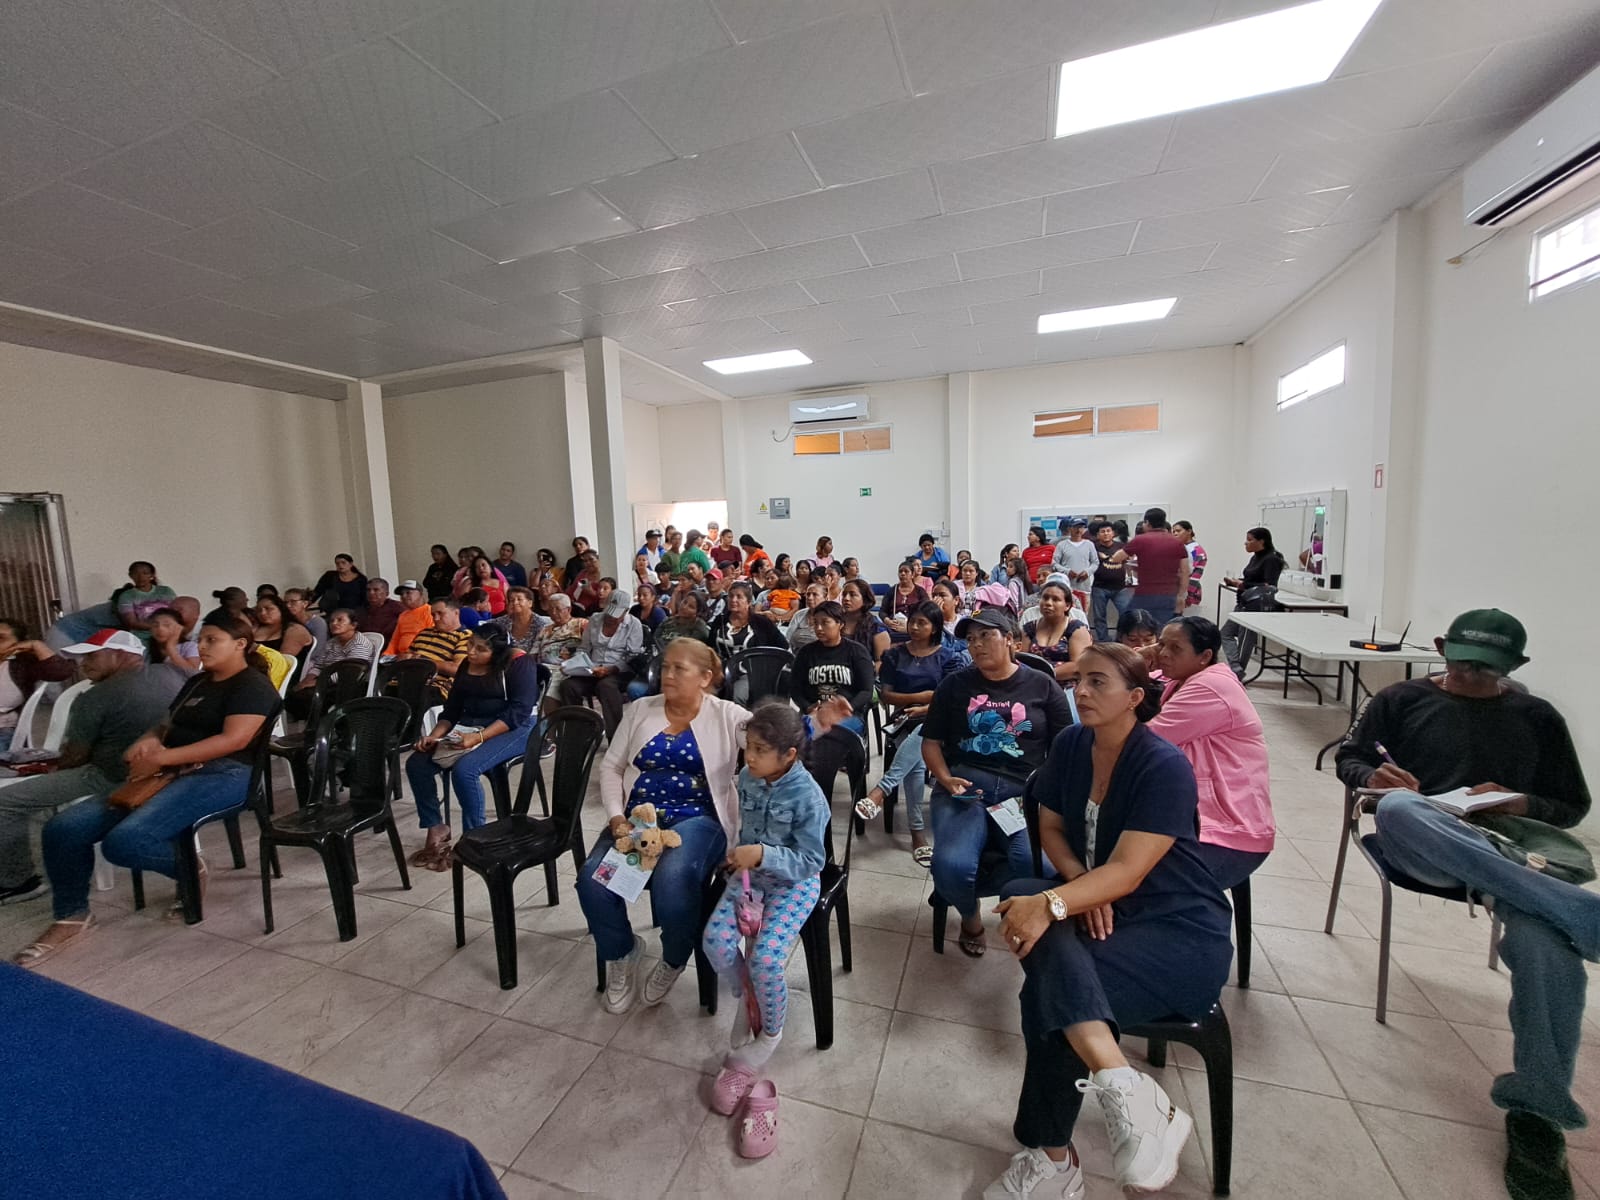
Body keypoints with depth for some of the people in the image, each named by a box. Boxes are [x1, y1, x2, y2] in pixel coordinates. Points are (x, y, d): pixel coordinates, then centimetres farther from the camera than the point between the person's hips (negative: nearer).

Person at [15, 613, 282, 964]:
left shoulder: (253, 685, -7)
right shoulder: (197, 682, 23)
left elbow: (234, 739, -19)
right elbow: (169, 725, 25)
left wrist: (160, 758, -18)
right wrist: (149, 740, 1)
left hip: (222, 774, -9)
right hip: (170, 773, 9)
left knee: (125, 841, -28)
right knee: (62, 828, -3)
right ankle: (72, 916, 13)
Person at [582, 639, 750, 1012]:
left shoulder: (726, 715, 0)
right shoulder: (640, 709, 10)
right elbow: (611, 766, 10)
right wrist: (616, 818, -5)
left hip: (697, 820, -3)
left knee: (672, 880, -32)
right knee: (592, 878, -21)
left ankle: (674, 960, 5)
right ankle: (622, 953, 13)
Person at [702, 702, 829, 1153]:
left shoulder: (808, 796, -23)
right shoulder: (747, 779, -5)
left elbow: (811, 859, -19)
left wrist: (763, 855, -29)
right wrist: (740, 856, -6)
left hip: (793, 882, -5)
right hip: (750, 874, 6)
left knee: (765, 959, -20)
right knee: (716, 941, -14)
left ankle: (768, 1036, 13)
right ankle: (747, 1002, 17)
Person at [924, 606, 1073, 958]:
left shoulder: (1043, 686, 11)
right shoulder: (954, 684, 12)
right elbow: (931, 742, 13)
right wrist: (946, 780, -4)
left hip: (1024, 790, 0)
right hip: (964, 785, 1)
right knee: (951, 866, -26)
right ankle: (970, 917, 12)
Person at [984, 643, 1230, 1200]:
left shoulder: (1165, 767, -20)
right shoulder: (1070, 746, -1)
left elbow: (1127, 871, -27)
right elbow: (1051, 829, 7)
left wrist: (1051, 904, -42)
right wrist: (1082, 887, -13)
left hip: (1182, 930, -6)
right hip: (1098, 912, 6)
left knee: (1049, 990, -31)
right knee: (1021, 894, -30)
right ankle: (1126, 1090, -35)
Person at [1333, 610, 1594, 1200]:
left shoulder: (1538, 718, 18)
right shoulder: (1402, 698, 14)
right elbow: (1349, 757, 14)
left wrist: (1521, 805, -5)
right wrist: (1376, 779, -9)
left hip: (1509, 850, 2)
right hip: (1423, 843, -1)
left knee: (1548, 948, -31)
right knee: (1397, 808, -40)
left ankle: (1537, 1111, -17)